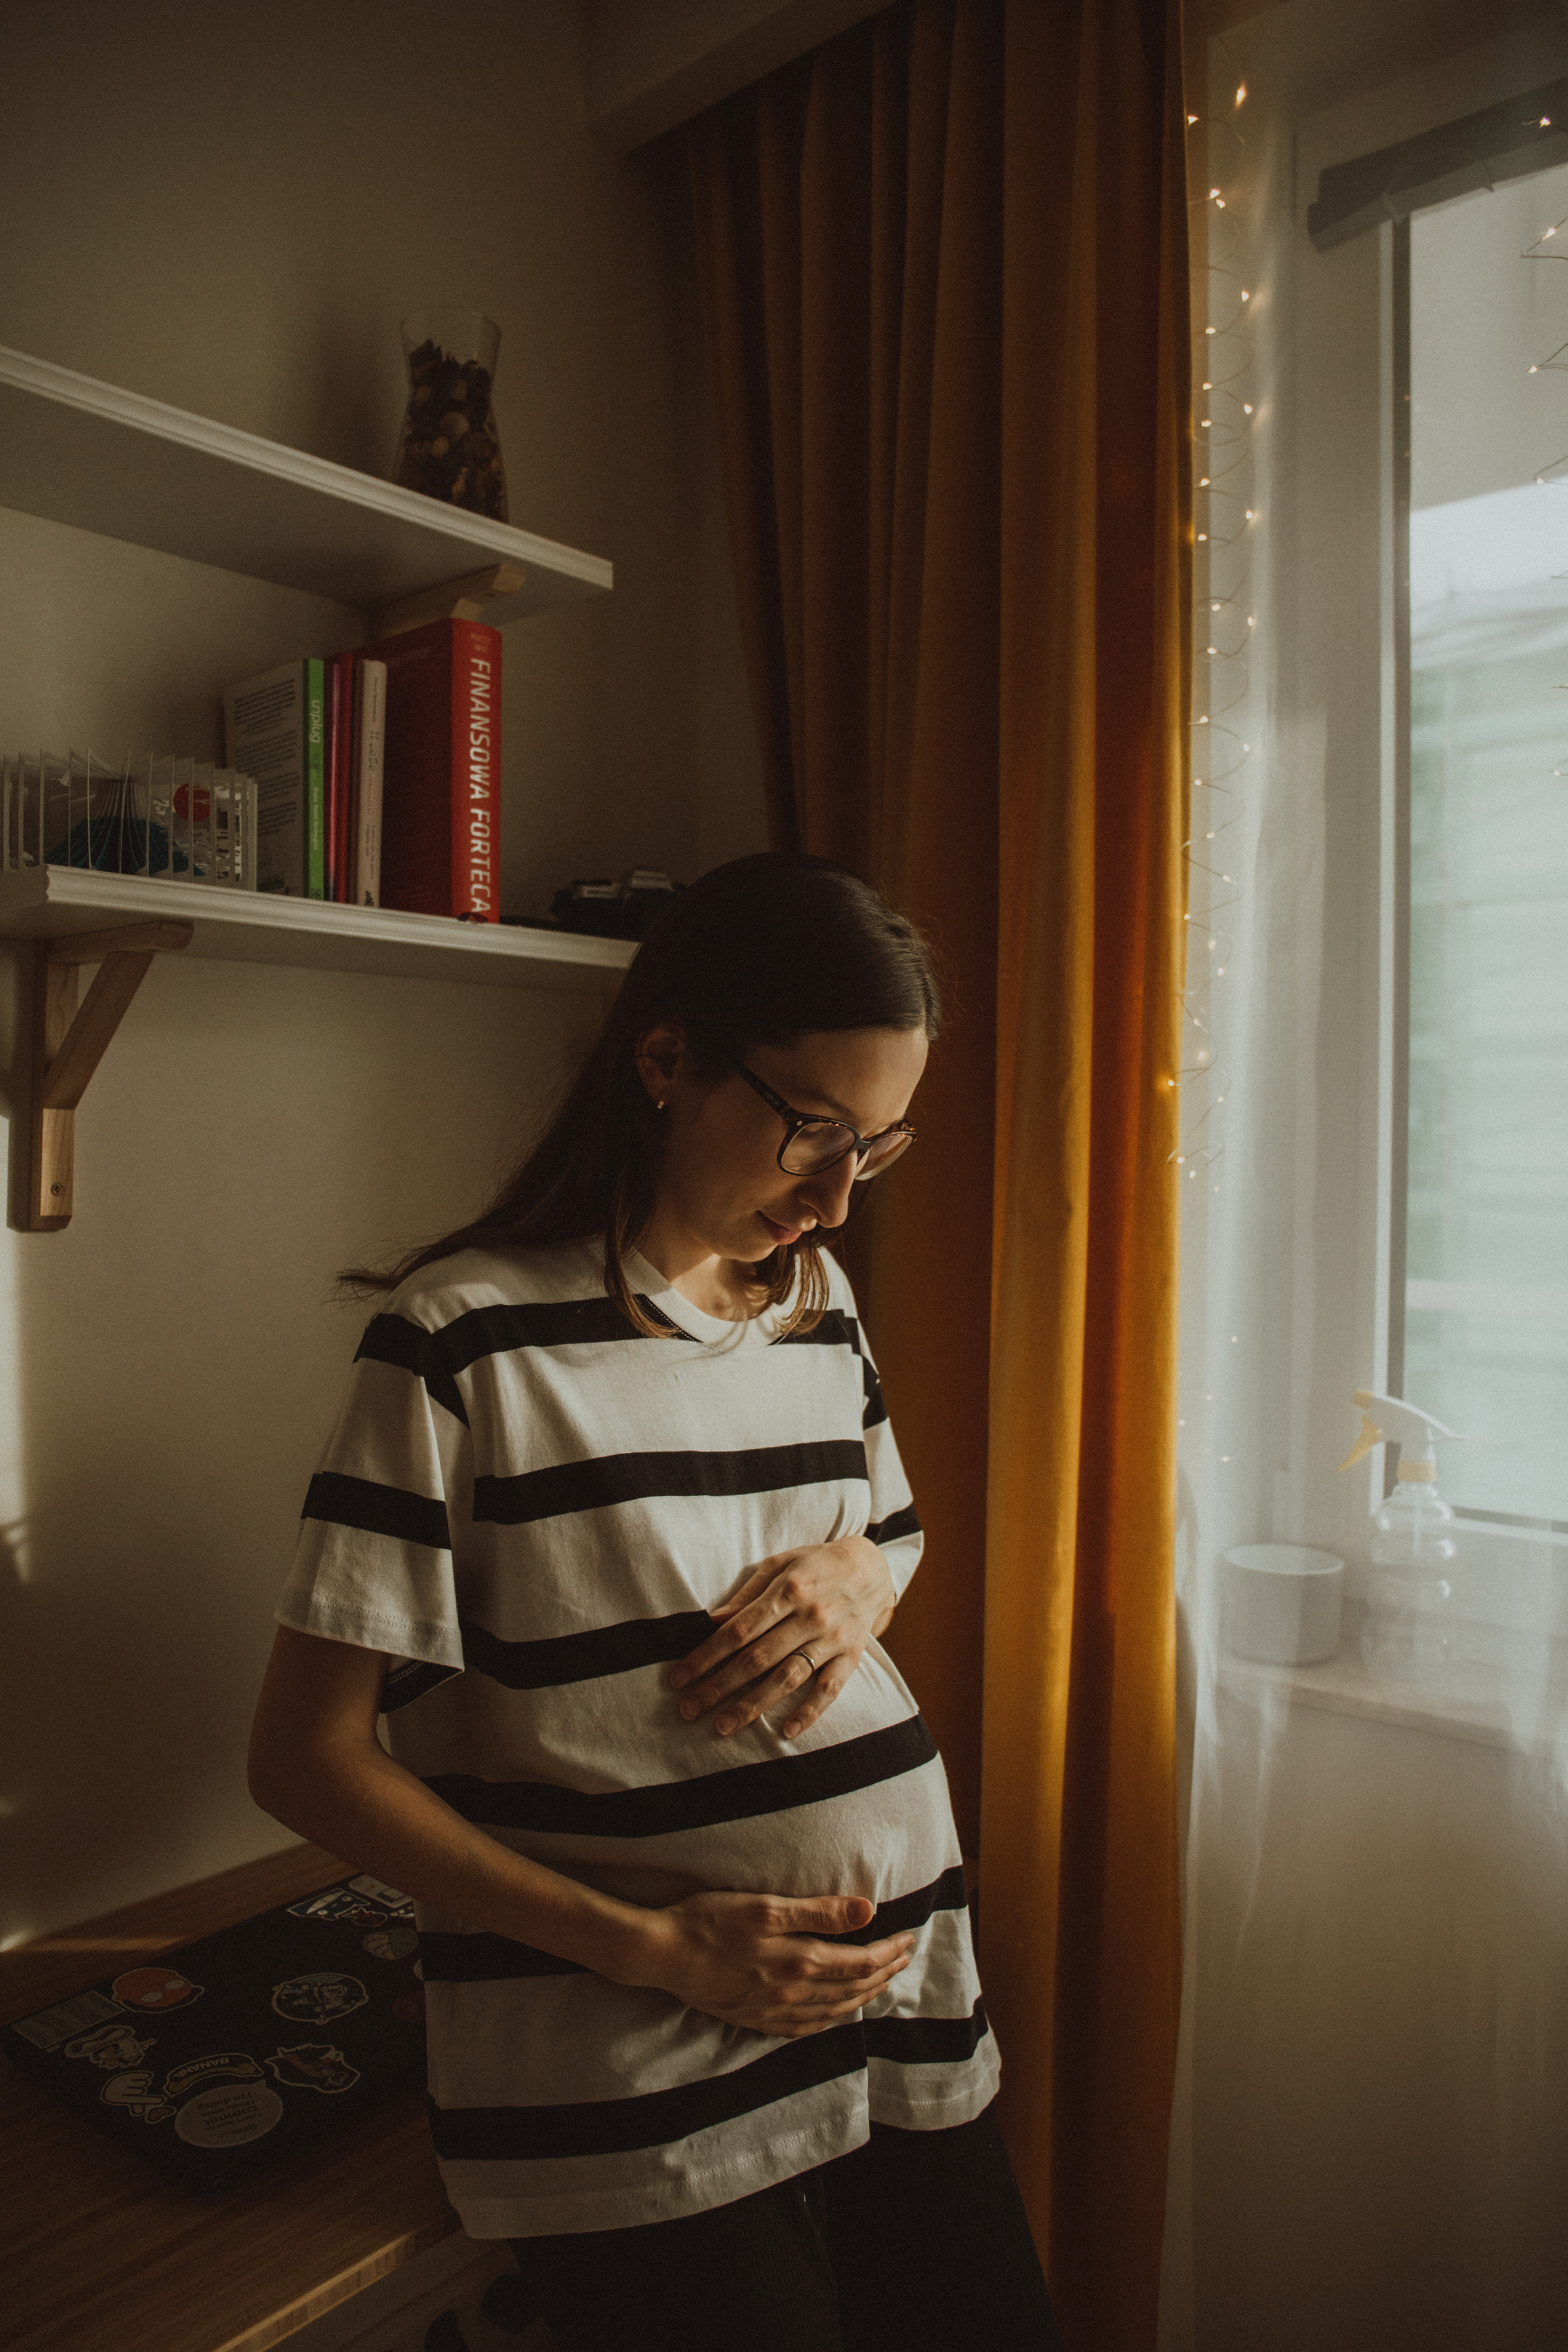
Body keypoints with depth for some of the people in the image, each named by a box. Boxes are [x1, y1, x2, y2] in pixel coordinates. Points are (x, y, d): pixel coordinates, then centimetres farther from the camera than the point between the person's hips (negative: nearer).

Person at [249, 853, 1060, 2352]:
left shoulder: (820, 1303, 5)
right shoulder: (472, 1334, -14)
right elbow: (306, 1756, -12)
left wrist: (860, 1570, -4)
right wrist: (651, 1949, -18)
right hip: (634, 2101, -5)